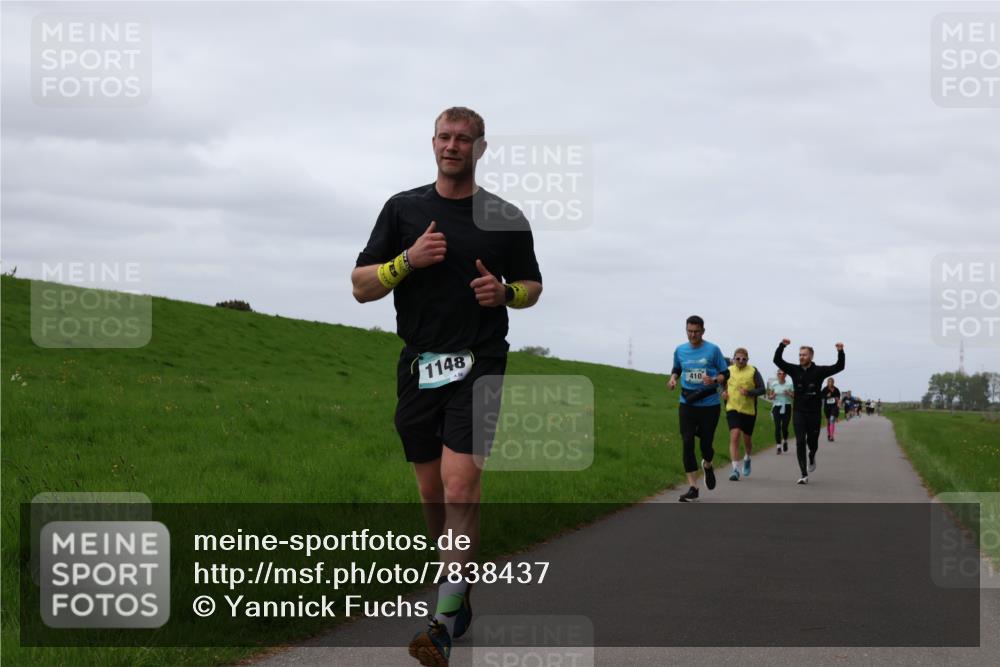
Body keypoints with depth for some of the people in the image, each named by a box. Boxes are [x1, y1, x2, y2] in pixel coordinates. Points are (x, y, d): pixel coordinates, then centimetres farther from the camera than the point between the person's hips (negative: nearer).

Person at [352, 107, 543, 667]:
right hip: (419, 365, 3)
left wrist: (504, 292, -6)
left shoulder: (507, 218, 4)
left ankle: (445, 621, -16)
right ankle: (461, 590, 30)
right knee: (432, 491, 8)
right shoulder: (403, 209, 7)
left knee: (460, 485, -16)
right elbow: (361, 286, 5)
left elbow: (532, 286, 16)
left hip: (479, 364, -3)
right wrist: (409, 260, -12)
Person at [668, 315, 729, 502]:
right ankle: (693, 487, -3)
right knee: (687, 444, -8)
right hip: (687, 404, 2)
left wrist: (714, 380, -20)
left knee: (705, 443, 2)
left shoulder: (713, 350, -5)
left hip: (709, 404, -2)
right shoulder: (680, 350, 4)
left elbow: (725, 373, 0)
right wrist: (673, 378, 0)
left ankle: (708, 466, 40)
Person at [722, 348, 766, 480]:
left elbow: (762, 389, -4)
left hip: (749, 410, 0)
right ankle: (735, 469, -19)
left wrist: (748, 392, -19)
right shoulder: (729, 371, 4)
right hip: (732, 409, 0)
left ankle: (747, 459, 46)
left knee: (747, 439, 13)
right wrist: (723, 392, 0)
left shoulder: (753, 372, -3)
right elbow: (722, 384, 22)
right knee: (734, 436, -17)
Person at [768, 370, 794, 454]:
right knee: (777, 427, -9)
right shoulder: (773, 384, 4)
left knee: (784, 427, -2)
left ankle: (785, 441, 28)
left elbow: (794, 396, 5)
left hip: (786, 407, 0)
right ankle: (778, 446, -6)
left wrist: (789, 394, -15)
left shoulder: (789, 385, 1)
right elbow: (769, 396, 11)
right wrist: (773, 395, -11)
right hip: (777, 407, 0)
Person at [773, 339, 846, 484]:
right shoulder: (794, 370, 2)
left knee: (812, 442, 10)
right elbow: (777, 360, -5)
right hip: (798, 413, 0)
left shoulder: (819, 371, -2)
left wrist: (840, 352, -21)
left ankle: (812, 456, 48)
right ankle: (804, 475, -9)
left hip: (814, 413, 0)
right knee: (800, 442, -9)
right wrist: (782, 346, -19)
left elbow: (839, 367, -8)